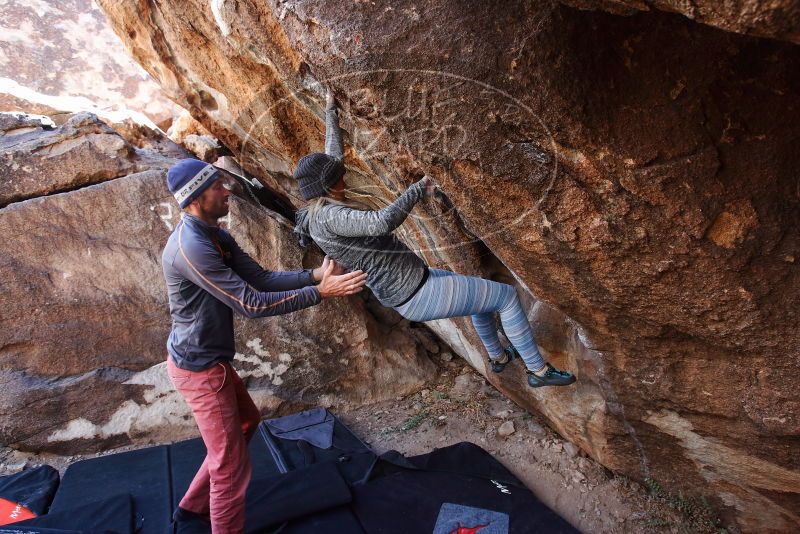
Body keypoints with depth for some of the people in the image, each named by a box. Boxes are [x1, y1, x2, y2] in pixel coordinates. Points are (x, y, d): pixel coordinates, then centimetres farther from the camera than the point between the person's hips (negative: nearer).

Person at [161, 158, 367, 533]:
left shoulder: (217, 237, 3)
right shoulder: (191, 248, -29)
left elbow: (262, 279, 2)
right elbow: (252, 304, -29)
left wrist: (313, 274, -10)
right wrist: (320, 292, -26)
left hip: (211, 359, 11)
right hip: (199, 367, -10)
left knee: (246, 420, 28)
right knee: (232, 464, 2)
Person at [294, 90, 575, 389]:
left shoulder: (320, 209, 8)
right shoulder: (328, 217, -23)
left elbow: (334, 155, 20)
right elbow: (383, 221, -38)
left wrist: (330, 111, 28)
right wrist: (418, 190, -22)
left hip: (410, 285, 11)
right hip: (418, 295, -11)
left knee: (482, 292, 31)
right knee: (507, 297, 1)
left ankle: (497, 357, 50)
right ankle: (539, 370, 18)